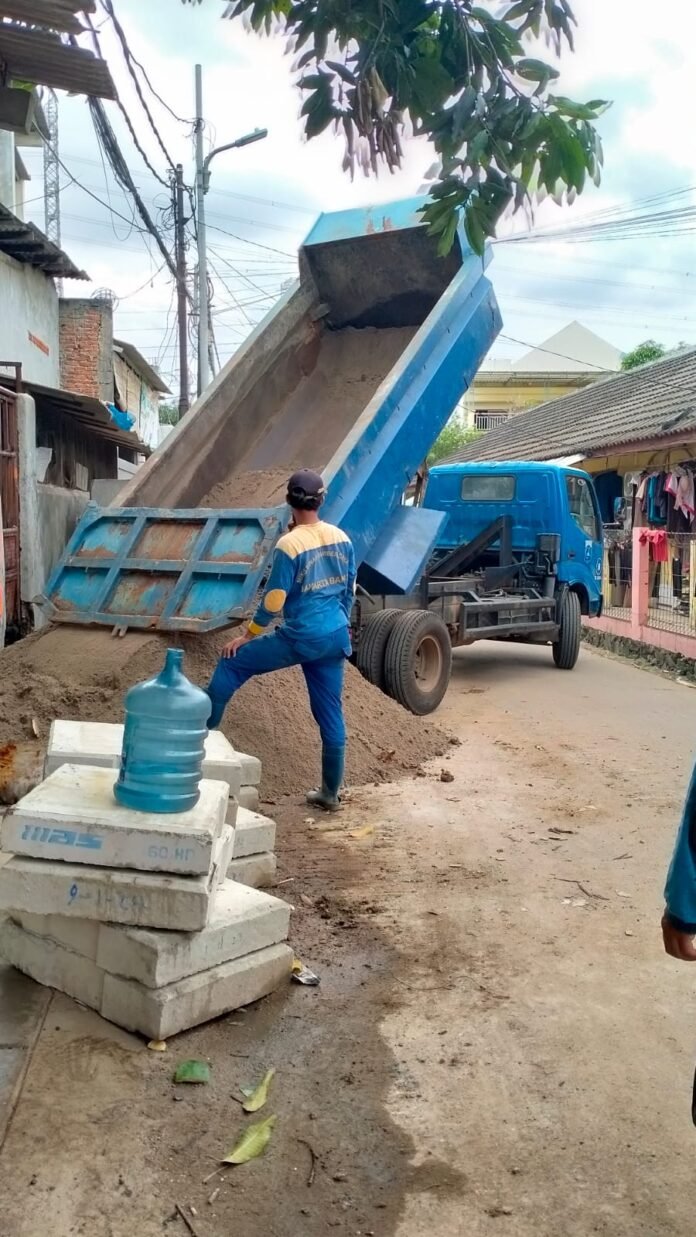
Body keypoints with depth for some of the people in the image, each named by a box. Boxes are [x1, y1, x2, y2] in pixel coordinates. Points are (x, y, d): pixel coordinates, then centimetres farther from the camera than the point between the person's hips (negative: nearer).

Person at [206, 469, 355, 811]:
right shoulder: (342, 539, 5)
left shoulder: (289, 545, -15)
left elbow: (273, 601, -13)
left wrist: (247, 636, 0)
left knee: (231, 664, 12)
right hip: (336, 638, 6)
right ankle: (330, 793, 19)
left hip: (300, 638, -6)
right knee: (331, 714, 12)